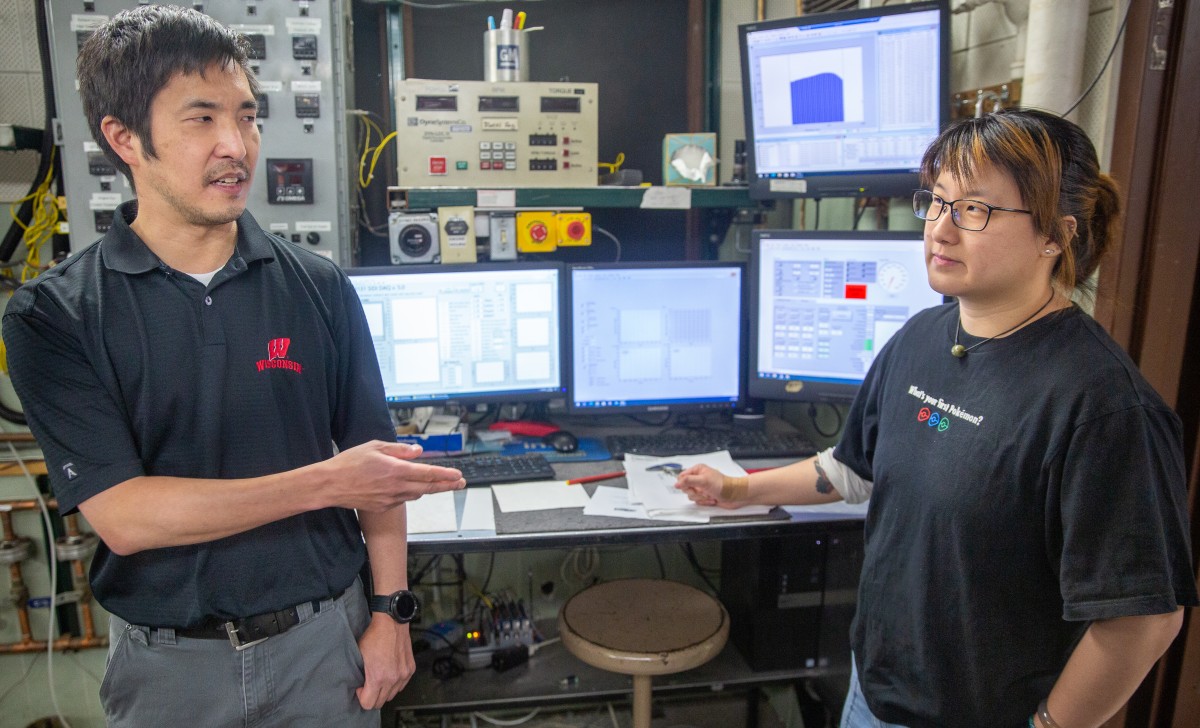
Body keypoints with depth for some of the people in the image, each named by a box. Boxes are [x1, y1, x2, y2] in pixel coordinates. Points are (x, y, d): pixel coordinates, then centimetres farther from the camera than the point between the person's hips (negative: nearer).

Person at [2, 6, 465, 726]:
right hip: (168, 661, 0)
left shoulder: (318, 287, -6)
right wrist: (324, 483, -24)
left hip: (325, 637, 1)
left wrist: (391, 611, -2)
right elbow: (121, 516, -18)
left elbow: (375, 468, 0)